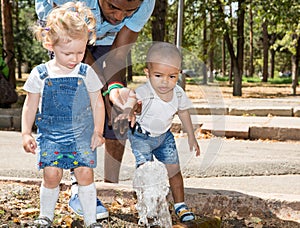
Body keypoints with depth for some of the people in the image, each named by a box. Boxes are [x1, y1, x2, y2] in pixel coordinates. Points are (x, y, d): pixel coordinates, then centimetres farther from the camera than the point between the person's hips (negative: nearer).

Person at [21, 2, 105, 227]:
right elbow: (30, 105, 6)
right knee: (51, 174, -8)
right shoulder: (40, 74, -1)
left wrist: (98, 131, -1)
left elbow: (97, 103, 6)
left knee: (85, 172, -8)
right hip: (50, 134, 0)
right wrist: (26, 133, 0)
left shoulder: (87, 73, -1)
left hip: (82, 134, 0)